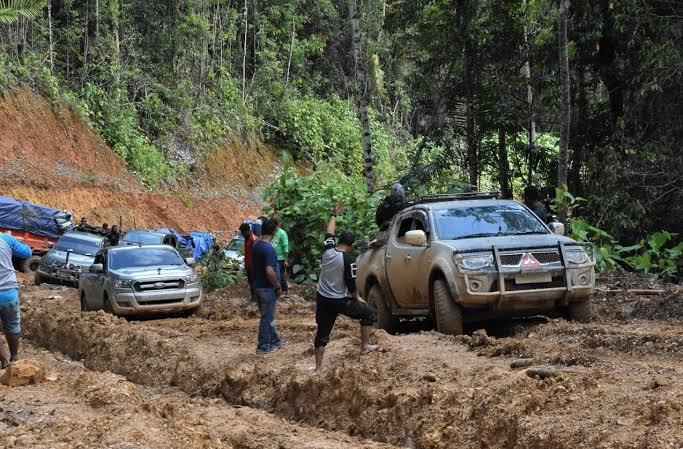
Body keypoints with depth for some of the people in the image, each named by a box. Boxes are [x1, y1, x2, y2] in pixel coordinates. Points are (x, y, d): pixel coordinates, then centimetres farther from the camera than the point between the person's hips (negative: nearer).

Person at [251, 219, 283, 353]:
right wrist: (278, 286, -15)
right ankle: (264, 346, 11)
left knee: (268, 315, 20)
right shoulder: (269, 249, -24)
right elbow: (269, 271, -29)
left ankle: (275, 340, 32)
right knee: (267, 317, 3)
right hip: (267, 288, -9)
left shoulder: (255, 245, 4)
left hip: (258, 285, 9)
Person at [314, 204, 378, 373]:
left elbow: (329, 233, 18)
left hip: (322, 299, 6)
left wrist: (334, 215, 31)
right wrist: (357, 298, 4)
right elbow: (351, 284, -14)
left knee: (322, 333, 10)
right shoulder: (348, 260, -17)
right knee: (369, 314, 12)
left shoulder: (328, 251, -1)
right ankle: (365, 346, 14)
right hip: (340, 301, -6)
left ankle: (318, 367, 10)